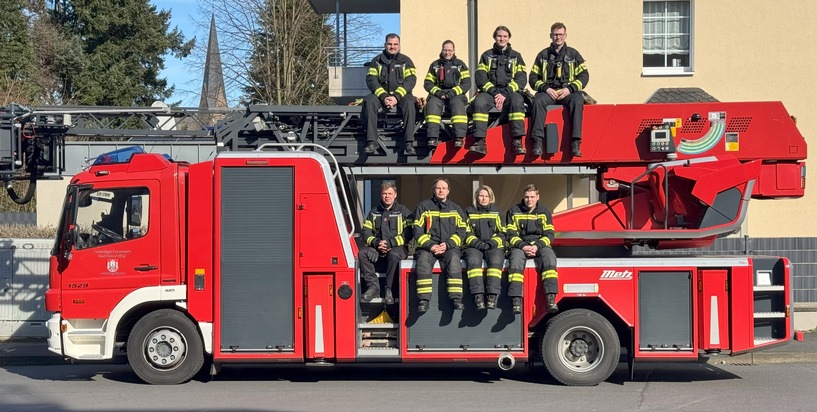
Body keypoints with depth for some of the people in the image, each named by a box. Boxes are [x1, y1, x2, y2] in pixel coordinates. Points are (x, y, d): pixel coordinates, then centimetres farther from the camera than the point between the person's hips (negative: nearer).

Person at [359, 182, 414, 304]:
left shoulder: (403, 212, 3)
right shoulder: (374, 212, 15)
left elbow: (408, 234, -7)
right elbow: (365, 232, 7)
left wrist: (389, 243, -16)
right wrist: (376, 243, -12)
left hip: (397, 247, -4)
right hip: (377, 248, 4)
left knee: (393, 255, -38)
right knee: (362, 253, -25)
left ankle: (389, 290, -27)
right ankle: (373, 286, -24)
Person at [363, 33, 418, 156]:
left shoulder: (406, 61, 8)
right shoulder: (377, 60, 10)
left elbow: (410, 80, -4)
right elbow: (371, 79, -1)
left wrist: (396, 97, -19)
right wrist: (383, 96, -18)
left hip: (401, 94, -1)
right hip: (381, 94, 1)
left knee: (410, 103, -33)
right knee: (369, 101, -30)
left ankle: (408, 144, -37)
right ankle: (371, 142, -35)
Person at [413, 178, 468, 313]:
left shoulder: (456, 209, 18)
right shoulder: (423, 206, 12)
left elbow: (461, 232, 8)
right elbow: (418, 231, 4)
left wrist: (447, 245, -9)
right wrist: (430, 245, -11)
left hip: (449, 247, 1)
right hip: (427, 246, 0)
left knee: (454, 259, -32)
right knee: (423, 260, -32)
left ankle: (456, 298, -37)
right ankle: (423, 300, -35)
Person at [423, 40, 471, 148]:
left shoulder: (460, 64, 13)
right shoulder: (435, 65, 16)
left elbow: (467, 83, 4)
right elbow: (427, 83, 11)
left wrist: (454, 92, -12)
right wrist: (437, 92, -9)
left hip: (456, 94, -1)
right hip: (438, 94, 1)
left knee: (458, 104, -35)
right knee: (432, 104, -32)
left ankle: (459, 137, -41)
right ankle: (433, 137, -40)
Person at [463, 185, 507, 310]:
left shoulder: (496, 212, 19)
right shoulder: (469, 212, 16)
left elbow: (502, 234, 11)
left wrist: (491, 243, -7)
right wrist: (478, 244, -10)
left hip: (494, 247, 1)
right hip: (473, 247, 0)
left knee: (496, 261, -33)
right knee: (474, 260, -34)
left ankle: (492, 297, -42)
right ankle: (478, 297, -42)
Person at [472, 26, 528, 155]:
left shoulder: (516, 56, 14)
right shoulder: (487, 56, 15)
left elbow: (521, 79, 2)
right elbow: (480, 78, 3)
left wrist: (505, 94, -13)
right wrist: (494, 92, -12)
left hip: (510, 91, -1)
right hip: (489, 91, 1)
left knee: (517, 101, -34)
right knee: (480, 102, -32)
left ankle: (517, 142, -40)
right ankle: (480, 142, -37)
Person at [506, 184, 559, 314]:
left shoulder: (544, 212, 12)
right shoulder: (514, 211, 9)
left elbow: (549, 234, 4)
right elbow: (511, 235, 3)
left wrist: (537, 246, -15)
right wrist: (522, 246, -16)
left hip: (540, 245, 1)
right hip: (519, 246, -1)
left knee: (549, 256, -34)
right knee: (516, 258, -36)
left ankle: (550, 298, -41)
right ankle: (517, 300, -43)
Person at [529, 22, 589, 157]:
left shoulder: (573, 54, 15)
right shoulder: (543, 55, 16)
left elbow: (584, 75, 7)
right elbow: (533, 78, 11)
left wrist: (569, 89, -9)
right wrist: (546, 88, -8)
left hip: (568, 91, 0)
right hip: (548, 91, 1)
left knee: (577, 101, -34)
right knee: (538, 101, -33)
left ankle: (575, 143, -38)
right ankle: (537, 142, -38)